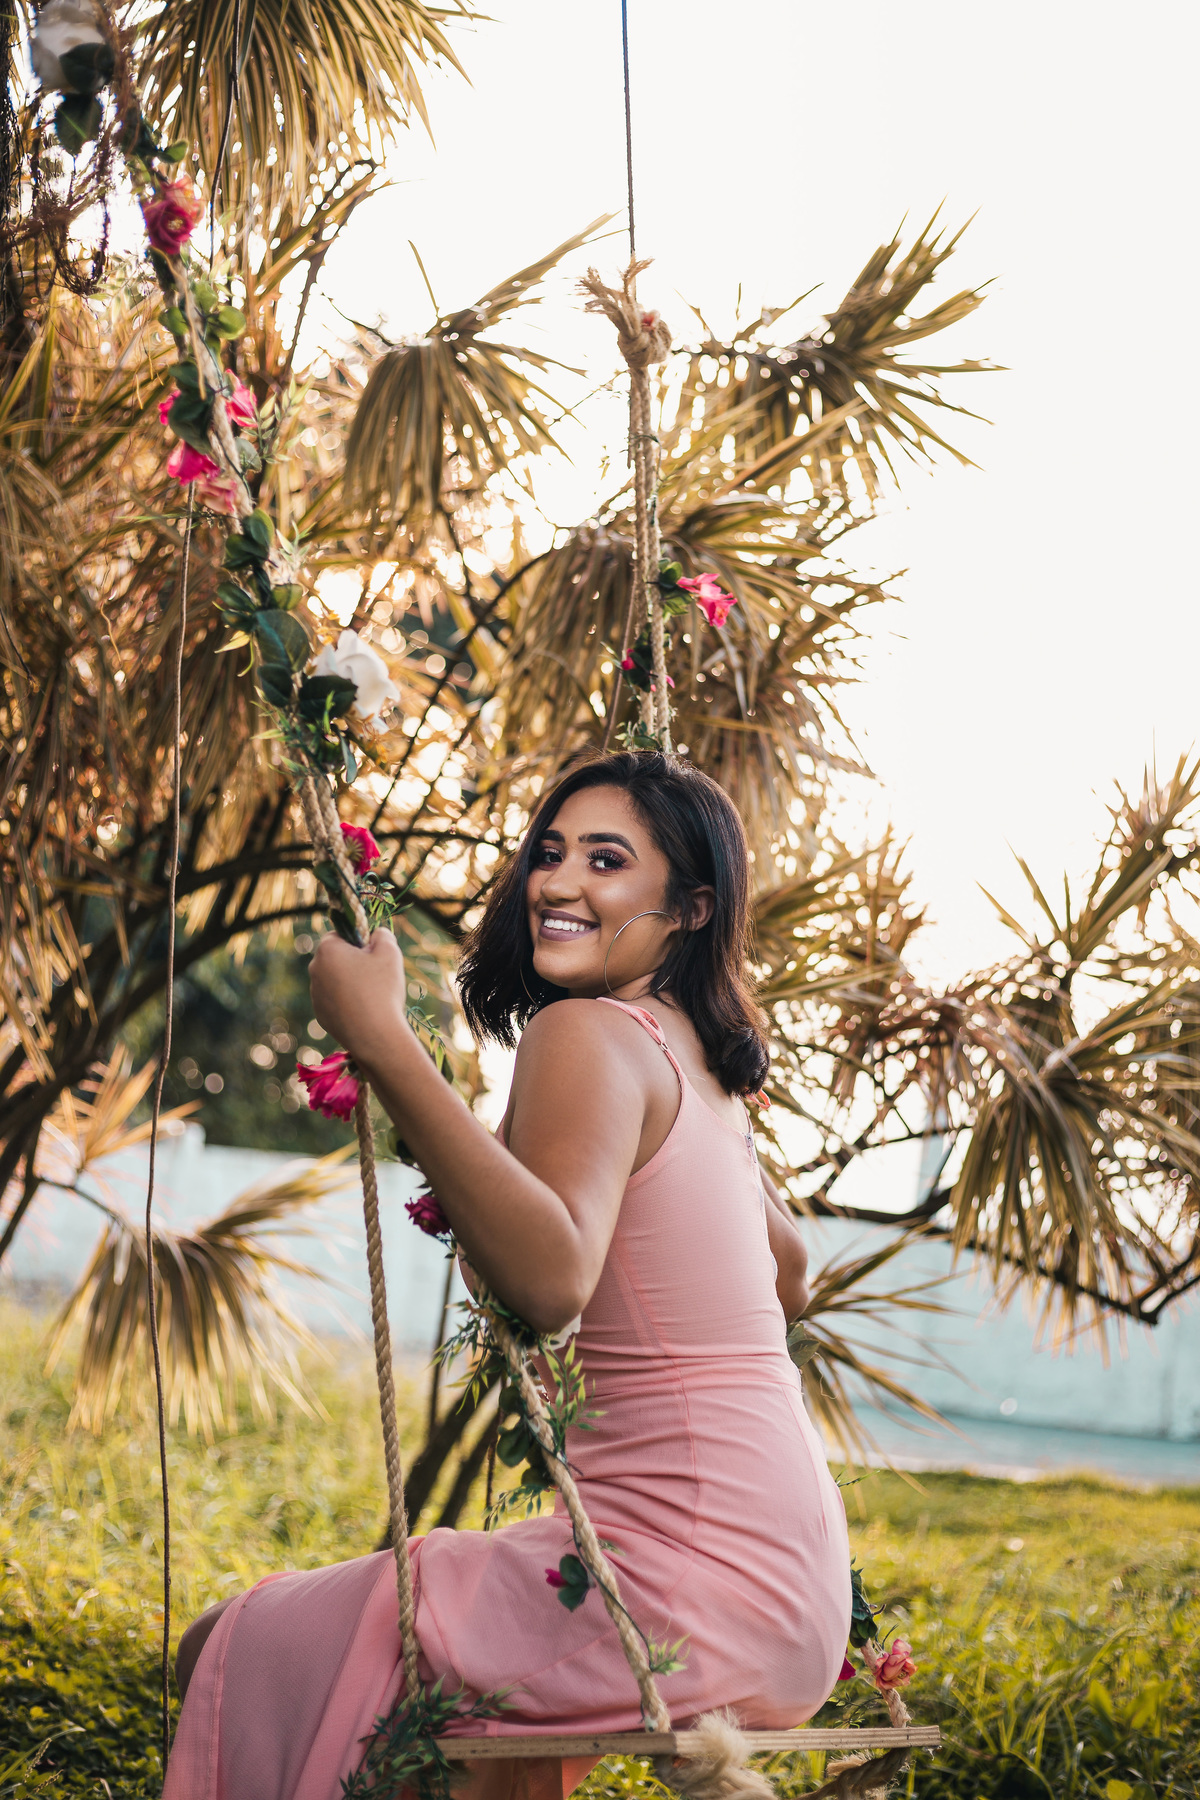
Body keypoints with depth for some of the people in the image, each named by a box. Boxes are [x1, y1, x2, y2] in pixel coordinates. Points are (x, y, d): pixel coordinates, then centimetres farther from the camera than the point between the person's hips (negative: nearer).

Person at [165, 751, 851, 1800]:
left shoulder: (589, 1033, -13)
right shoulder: (700, 1065, 14)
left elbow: (552, 1278, -33)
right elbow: (789, 1286, 29)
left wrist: (383, 1042, -31)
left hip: (700, 1580, -10)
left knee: (242, 1654, -1)